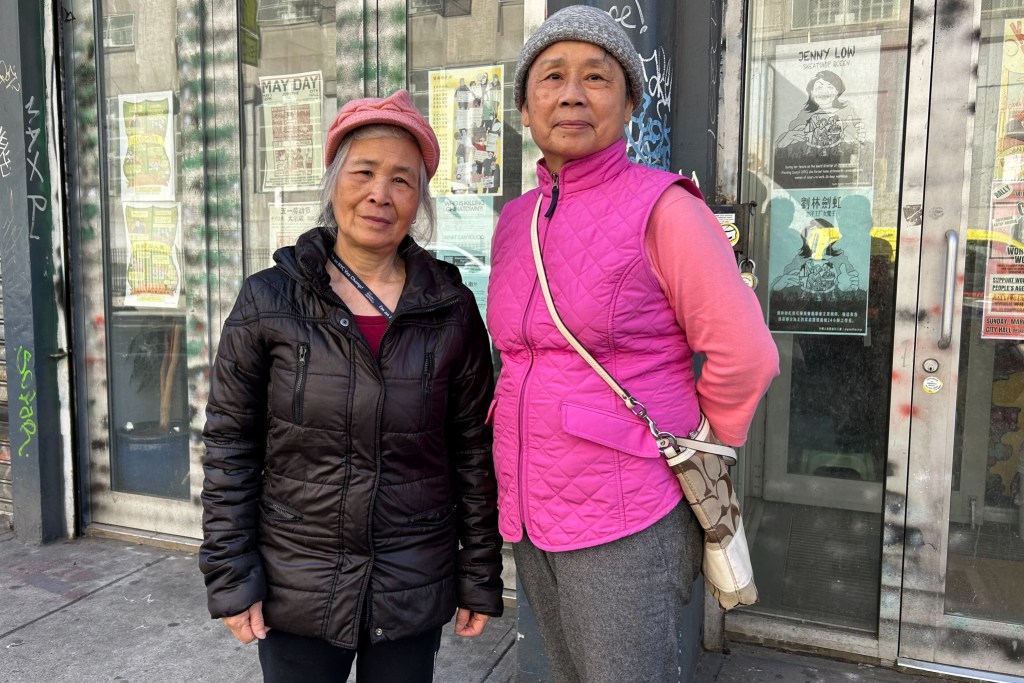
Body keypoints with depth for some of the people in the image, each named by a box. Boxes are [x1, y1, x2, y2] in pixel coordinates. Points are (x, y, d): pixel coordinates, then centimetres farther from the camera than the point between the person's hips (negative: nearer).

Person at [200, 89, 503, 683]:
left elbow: (474, 453, -1)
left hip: (415, 590, 1)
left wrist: (481, 579, 2)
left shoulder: (452, 310, -5)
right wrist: (231, 577, -4)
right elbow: (230, 449, -2)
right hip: (295, 589, 0)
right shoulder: (269, 302, -6)